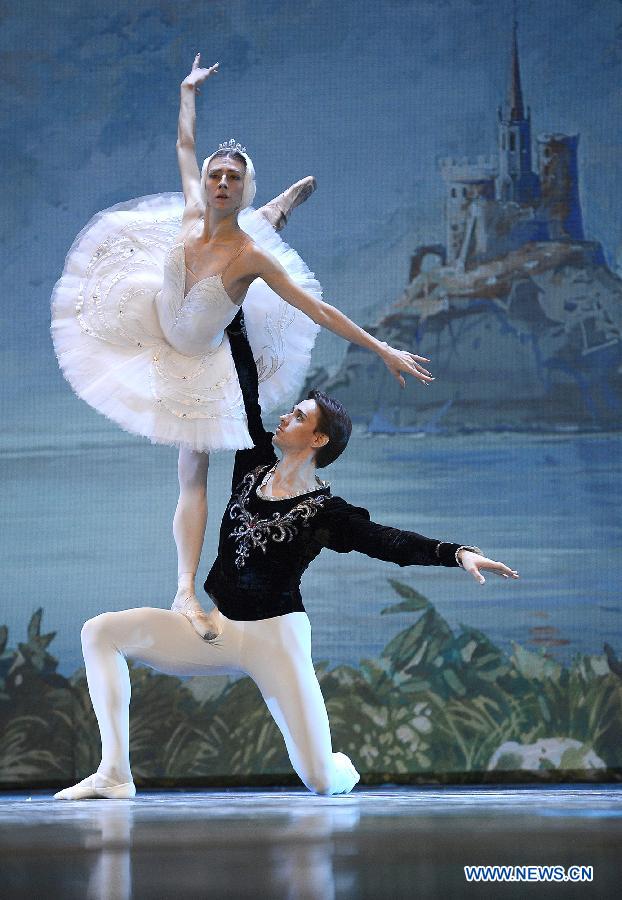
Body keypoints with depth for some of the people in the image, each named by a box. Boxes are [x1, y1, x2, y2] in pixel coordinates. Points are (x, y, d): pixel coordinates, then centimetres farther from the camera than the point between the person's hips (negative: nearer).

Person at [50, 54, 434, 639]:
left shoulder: (251, 257, -41)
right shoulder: (192, 216, -30)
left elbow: (318, 310, -39)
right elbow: (185, 145, -12)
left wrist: (384, 351, -42)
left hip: (198, 361, -8)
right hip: (157, 320, 8)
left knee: (193, 473, 0)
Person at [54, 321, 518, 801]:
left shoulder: (326, 512, -8)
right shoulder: (254, 466, 6)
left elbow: (389, 541, -20)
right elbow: (247, 387, 9)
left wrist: (456, 552, -36)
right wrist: (234, 322, 12)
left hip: (275, 637, -5)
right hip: (218, 630, 5)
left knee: (323, 783, -12)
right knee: (101, 632, -11)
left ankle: (338, 766, 31)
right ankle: (115, 775, -16)